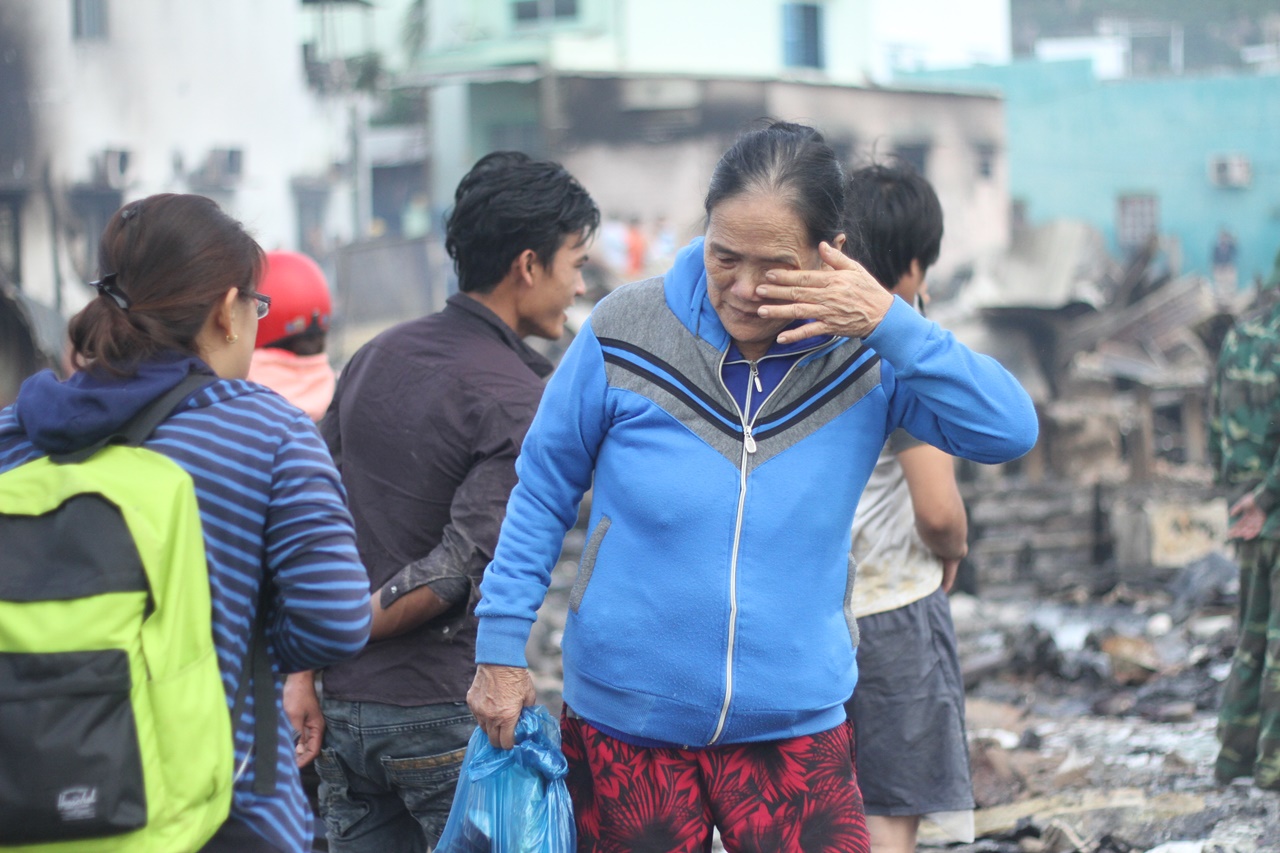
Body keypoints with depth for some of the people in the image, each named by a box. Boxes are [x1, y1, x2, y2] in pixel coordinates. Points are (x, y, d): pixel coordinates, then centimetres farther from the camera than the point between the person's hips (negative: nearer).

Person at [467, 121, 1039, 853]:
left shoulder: (865, 356, -5)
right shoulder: (627, 334, -8)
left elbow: (1011, 432, -14)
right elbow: (543, 492, 3)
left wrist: (889, 323, -23)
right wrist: (502, 647, 2)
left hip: (796, 730, 0)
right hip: (624, 728, 0)